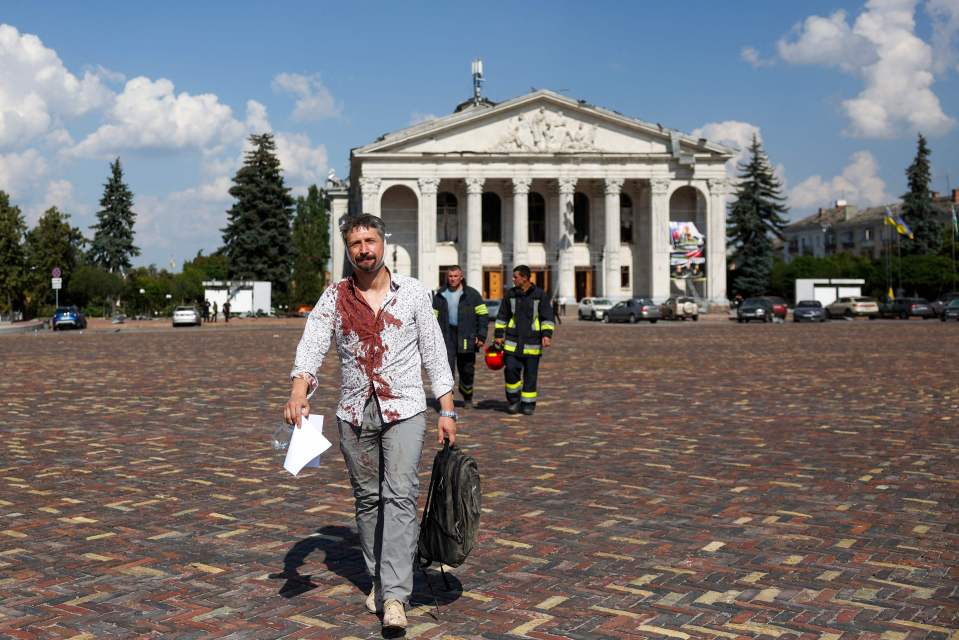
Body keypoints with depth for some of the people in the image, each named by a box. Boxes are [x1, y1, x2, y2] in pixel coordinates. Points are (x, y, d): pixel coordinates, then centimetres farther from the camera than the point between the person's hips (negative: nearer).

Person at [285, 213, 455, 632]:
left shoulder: (413, 292, 1)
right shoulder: (334, 298, 2)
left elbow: (434, 354, 3)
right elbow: (311, 346, -11)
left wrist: (447, 411, -1)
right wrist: (298, 392, -29)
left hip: (404, 411, -2)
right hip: (354, 413, 2)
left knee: (399, 497, -13)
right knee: (367, 500, 12)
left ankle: (395, 596, -14)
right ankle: (378, 580, 28)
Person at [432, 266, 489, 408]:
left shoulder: (472, 294, 3)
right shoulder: (440, 295, 9)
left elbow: (483, 315, 1)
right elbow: (433, 318, 12)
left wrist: (481, 336, -7)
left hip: (466, 337, 0)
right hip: (447, 337, 0)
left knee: (467, 370, 10)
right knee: (446, 369, -12)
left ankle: (467, 398, 33)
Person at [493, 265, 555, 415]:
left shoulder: (540, 294, -1)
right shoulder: (511, 294, 6)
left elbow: (547, 317, -2)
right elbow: (502, 316, 14)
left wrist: (546, 335, -14)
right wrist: (499, 335, 9)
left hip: (532, 341, -2)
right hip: (513, 341, 2)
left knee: (530, 374, 3)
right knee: (511, 370, -7)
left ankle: (528, 404, 14)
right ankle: (514, 400, 11)